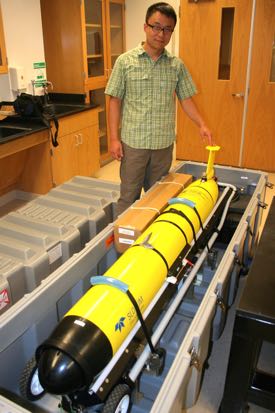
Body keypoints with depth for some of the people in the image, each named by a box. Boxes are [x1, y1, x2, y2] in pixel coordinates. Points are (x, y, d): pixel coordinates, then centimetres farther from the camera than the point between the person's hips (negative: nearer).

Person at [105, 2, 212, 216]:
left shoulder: (177, 65, 5)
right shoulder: (125, 61, -2)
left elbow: (186, 98, 9)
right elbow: (115, 101, -2)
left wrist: (202, 124, -5)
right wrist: (114, 138, -7)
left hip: (164, 143, 3)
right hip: (133, 142, -2)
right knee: (129, 196, 5)